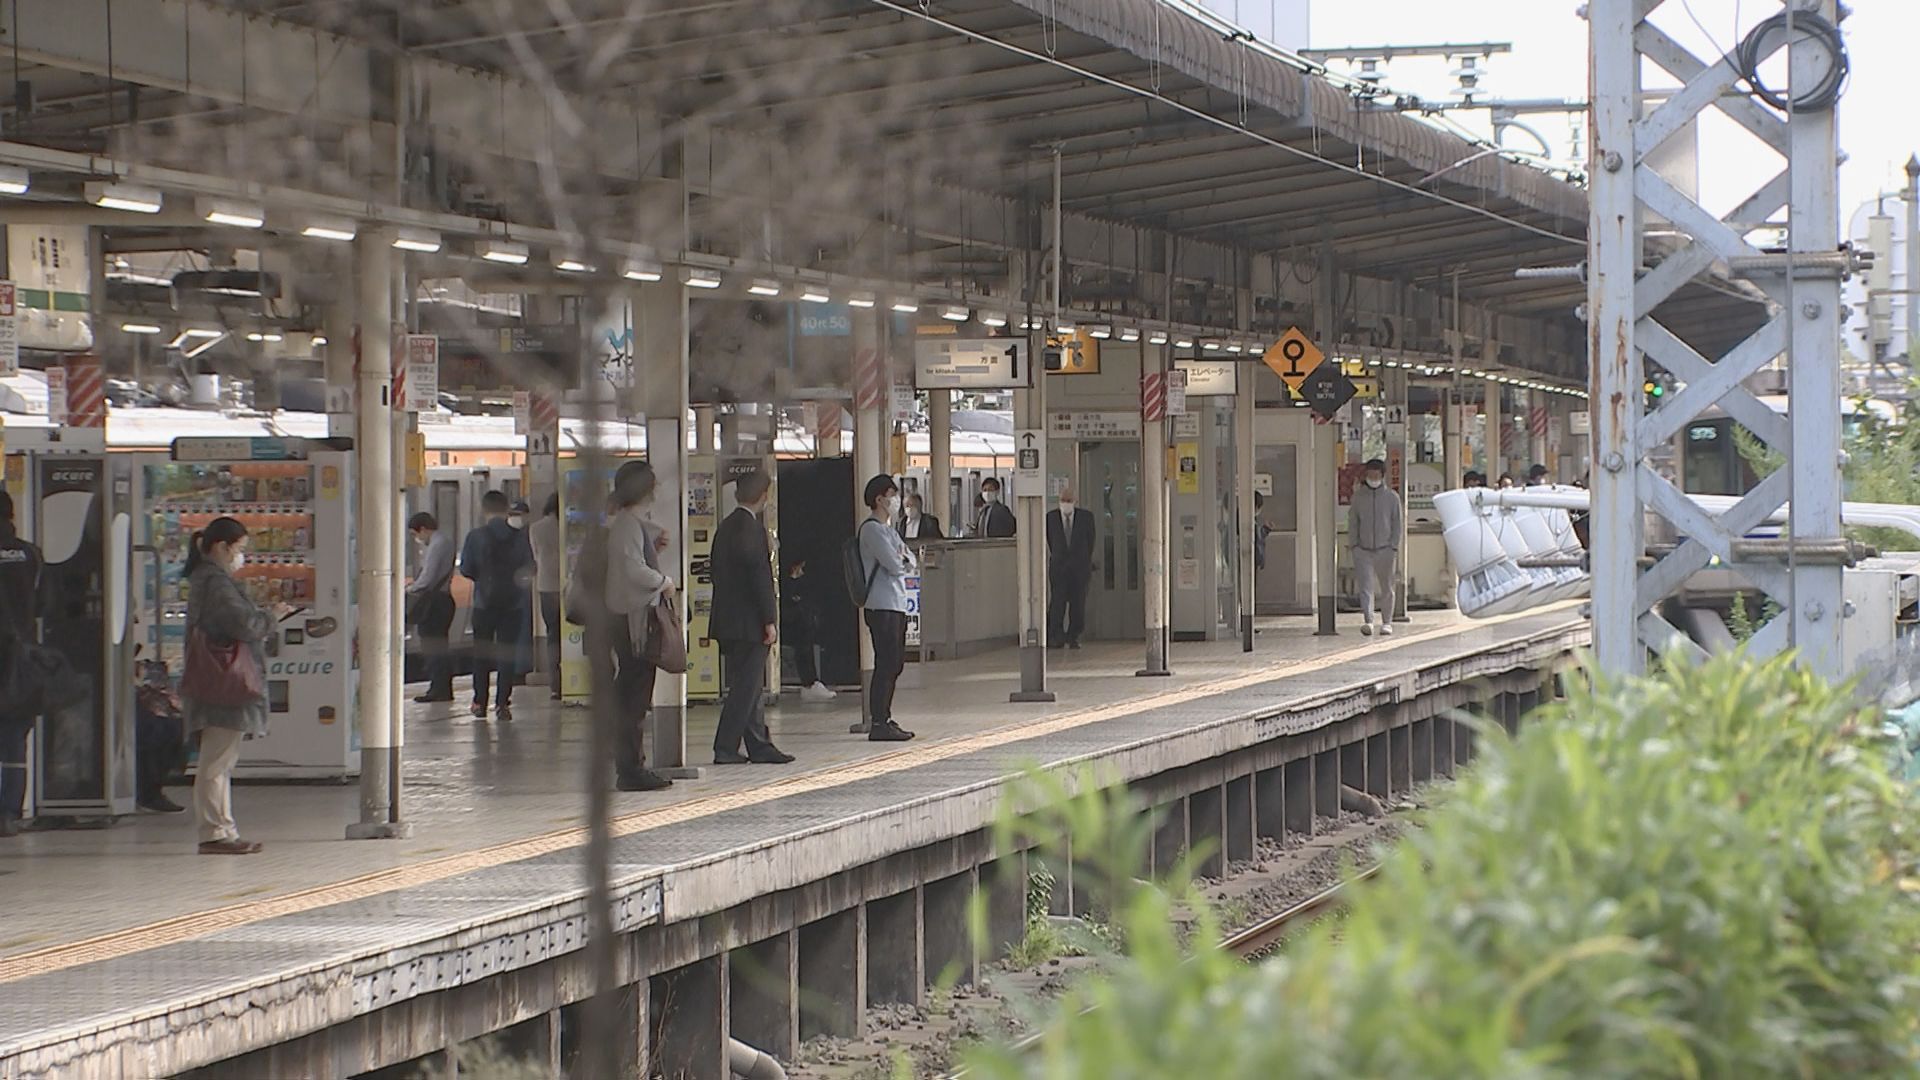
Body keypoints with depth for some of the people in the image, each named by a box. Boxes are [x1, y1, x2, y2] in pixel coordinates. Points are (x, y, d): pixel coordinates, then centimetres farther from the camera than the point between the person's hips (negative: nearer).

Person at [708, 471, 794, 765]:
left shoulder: (725, 527, 13)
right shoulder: (750, 527, -15)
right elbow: (759, 574, -18)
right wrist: (769, 620, -15)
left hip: (726, 620, 9)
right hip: (748, 621, -9)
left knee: (751, 686, 12)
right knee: (747, 687, -5)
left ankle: (759, 745, 15)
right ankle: (725, 749, -6)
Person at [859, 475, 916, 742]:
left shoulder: (888, 529, 21)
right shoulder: (872, 529, -10)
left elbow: (909, 563, 16)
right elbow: (894, 566, -16)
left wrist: (902, 559, -5)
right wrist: (901, 562, 5)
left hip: (897, 604, 10)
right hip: (881, 606, -10)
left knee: (895, 663, 11)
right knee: (886, 664, -10)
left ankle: (884, 719, 16)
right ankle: (879, 724, -10)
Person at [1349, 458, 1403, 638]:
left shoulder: (1392, 497, 3)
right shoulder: (1358, 496, 6)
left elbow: (1396, 524, 5)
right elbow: (1352, 522, 9)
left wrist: (1394, 547, -3)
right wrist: (1354, 545, 0)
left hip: (1385, 549, 0)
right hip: (1363, 550, 0)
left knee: (1386, 588, 7)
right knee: (1366, 586, -11)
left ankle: (1387, 623, 17)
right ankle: (1367, 621, -20)